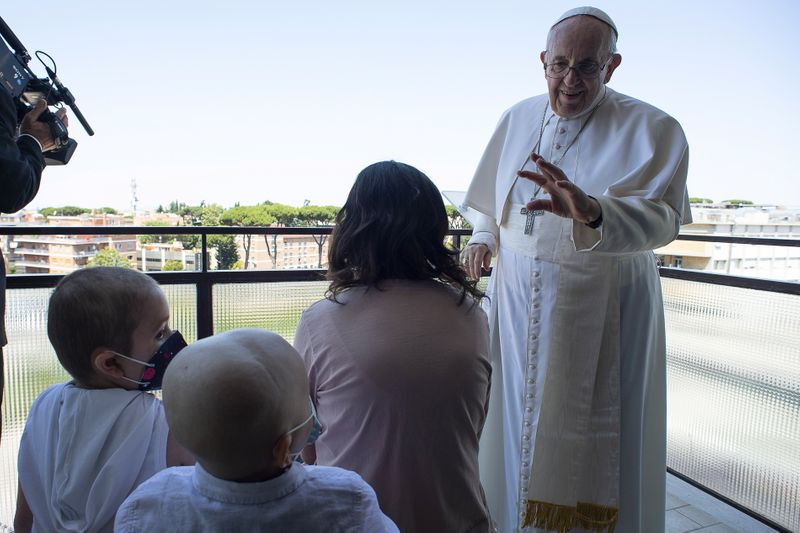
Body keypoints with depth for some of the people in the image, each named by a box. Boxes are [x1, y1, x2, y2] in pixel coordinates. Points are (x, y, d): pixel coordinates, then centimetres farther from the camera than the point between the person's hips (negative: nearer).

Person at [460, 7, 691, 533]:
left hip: (603, 308, -4)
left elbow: (662, 217, -26)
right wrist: (482, 237, -2)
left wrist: (592, 212, -44)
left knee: (591, 437, 6)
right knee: (519, 413, 16)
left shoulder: (652, 129, -11)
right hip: (520, 302, 4)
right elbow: (490, 198, 17)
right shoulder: (518, 119, 4)